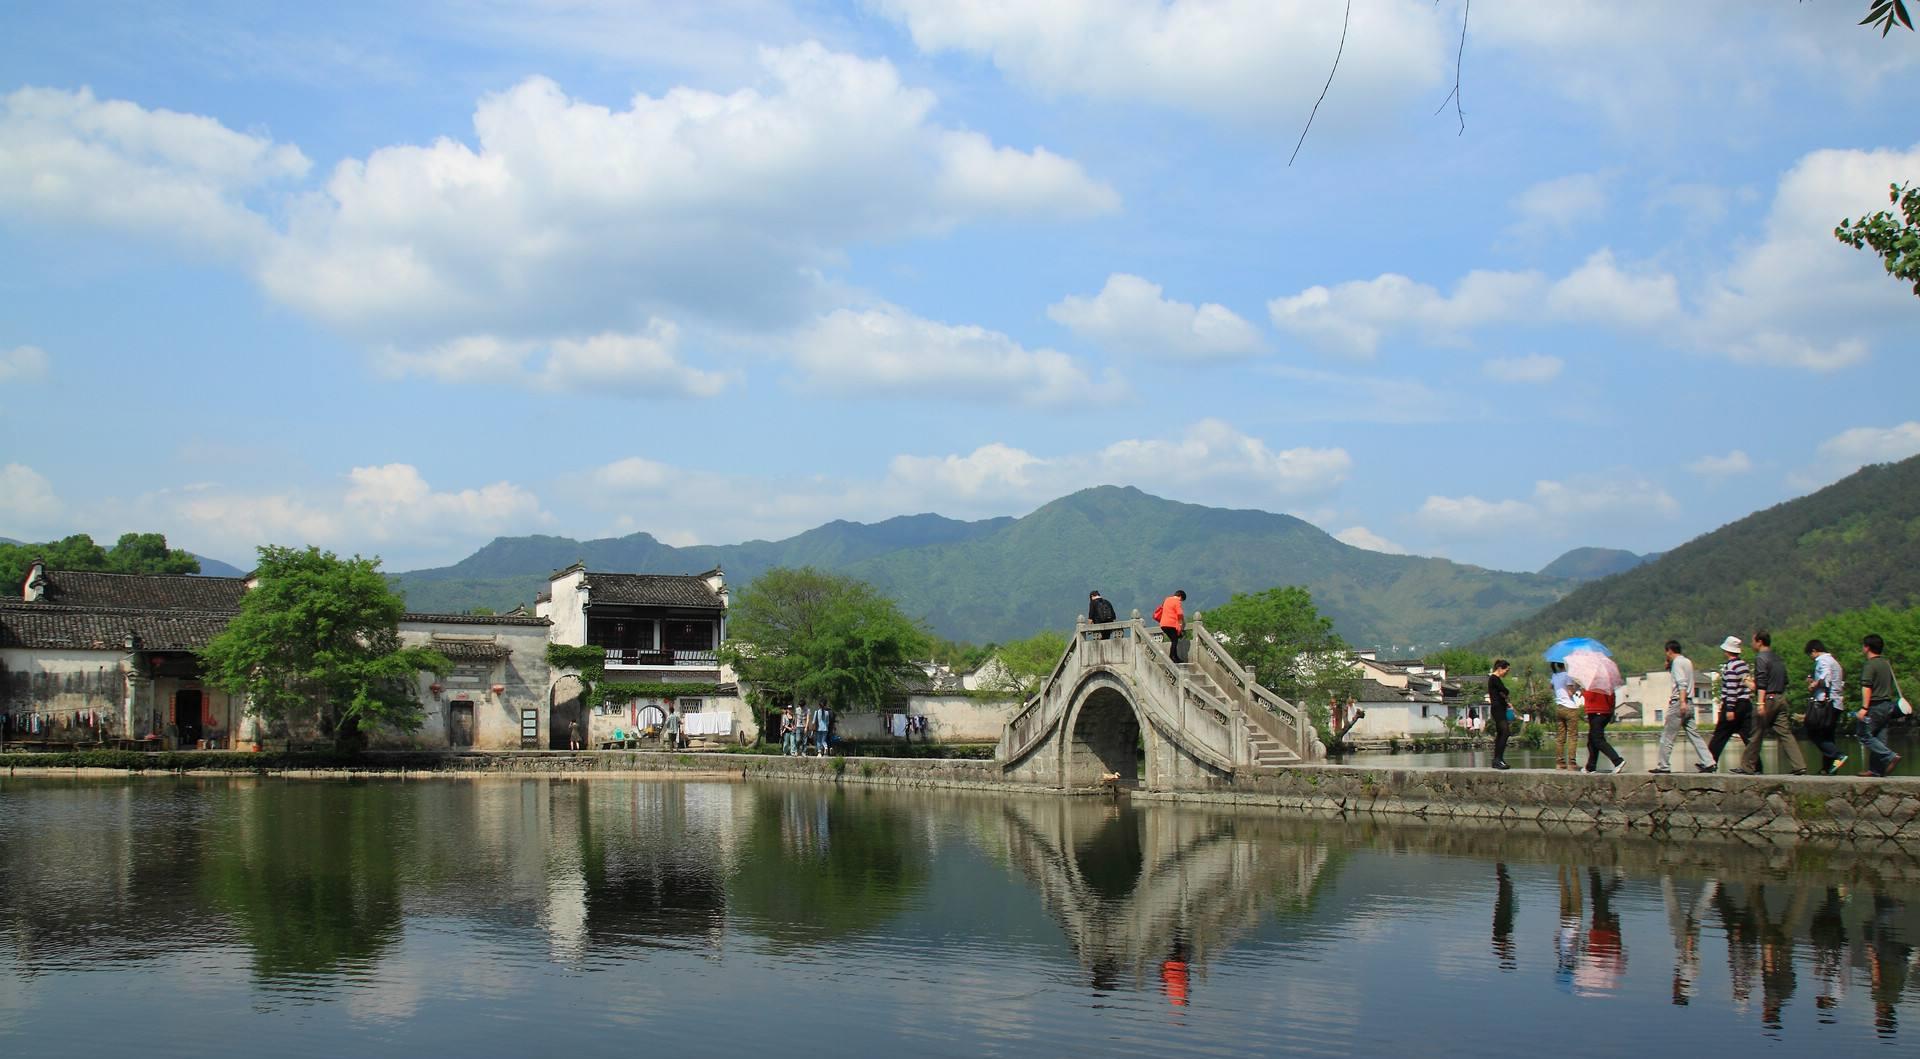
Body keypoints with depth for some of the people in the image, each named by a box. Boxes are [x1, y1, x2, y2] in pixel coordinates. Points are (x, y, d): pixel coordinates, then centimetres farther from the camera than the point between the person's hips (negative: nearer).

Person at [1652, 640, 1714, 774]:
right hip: (1689, 704, 8)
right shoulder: (1687, 661, 17)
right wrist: (1669, 666, 19)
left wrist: (1682, 702, -28)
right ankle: (1707, 763, -2)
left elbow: (1682, 683, -20)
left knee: (1667, 737, -2)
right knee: (1694, 735, 5)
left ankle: (1663, 766, 0)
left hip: (1678, 703, -8)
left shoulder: (1677, 662, -8)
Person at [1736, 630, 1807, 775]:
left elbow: (1762, 682, -18)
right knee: (1785, 733, 2)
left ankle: (1747, 767, 8)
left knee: (1756, 735, 1)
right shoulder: (1777, 659, 17)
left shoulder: (1760, 658, -8)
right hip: (1781, 698, 8)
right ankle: (1799, 767, -7)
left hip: (1768, 698, -7)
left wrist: (1760, 703, -23)